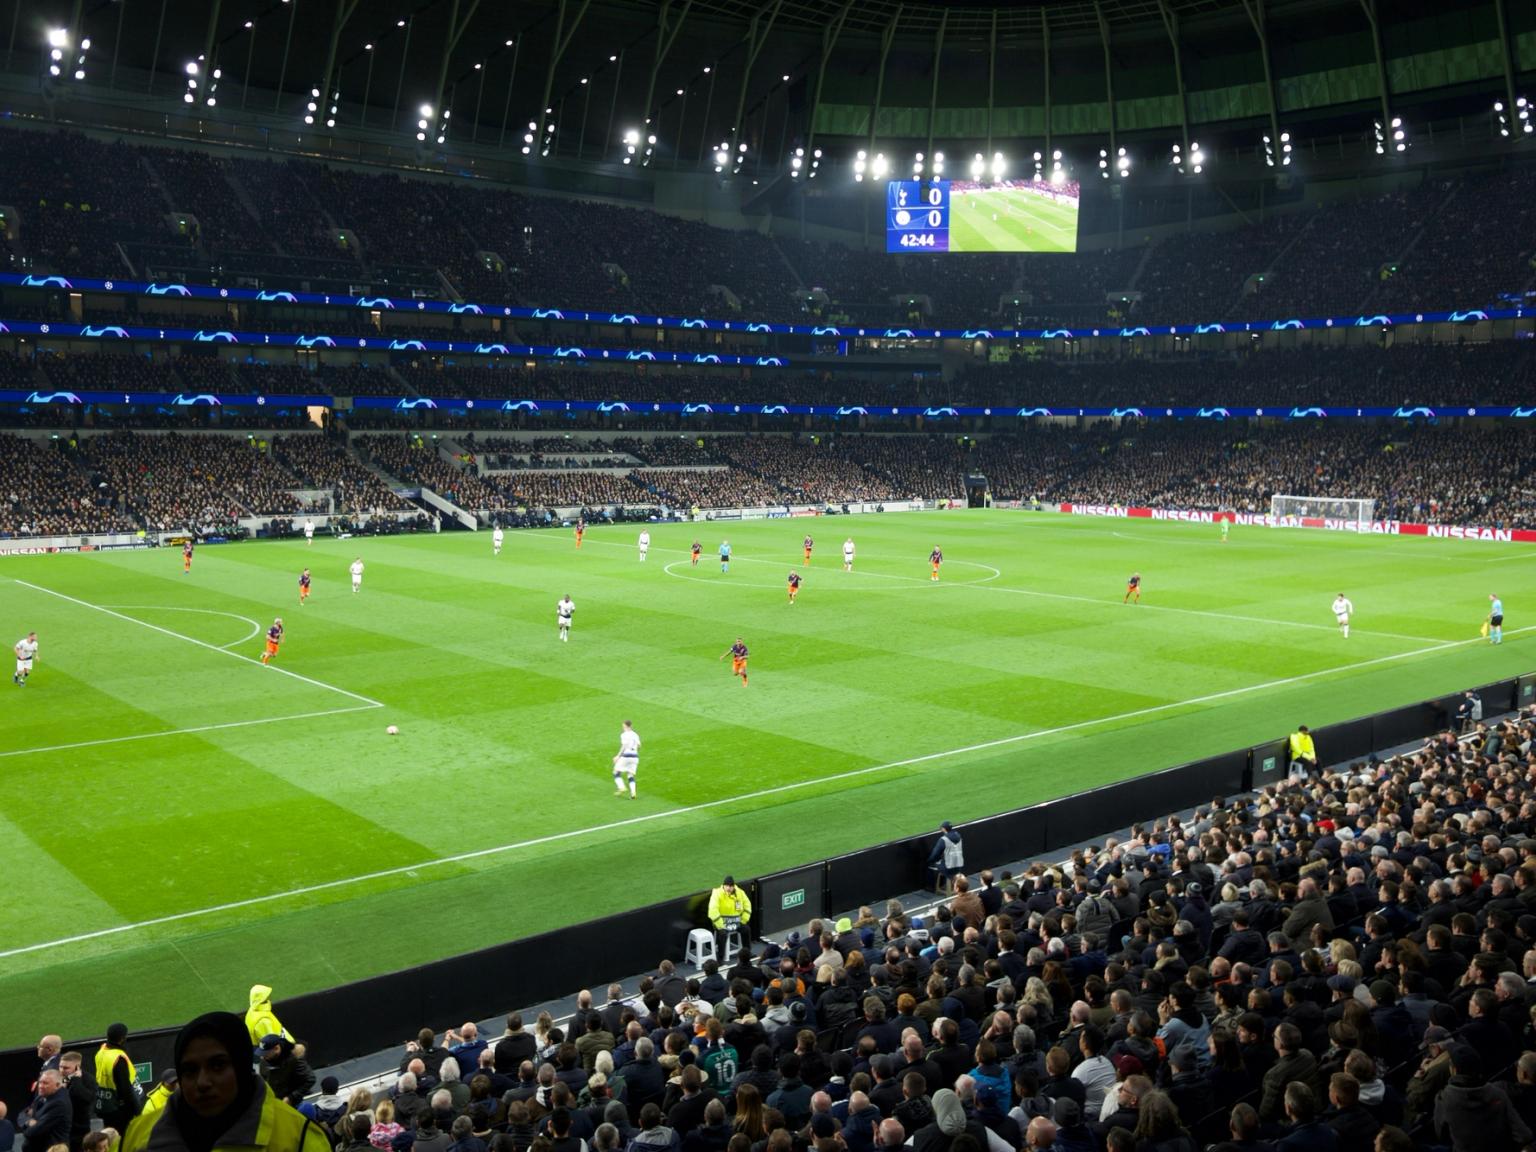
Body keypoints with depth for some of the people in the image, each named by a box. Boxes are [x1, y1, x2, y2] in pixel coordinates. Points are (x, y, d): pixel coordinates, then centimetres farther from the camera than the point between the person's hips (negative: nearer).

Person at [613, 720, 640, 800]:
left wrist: (618, 756, -11)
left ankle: (622, 788, -12)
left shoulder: (624, 735, -6)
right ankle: (633, 792, -11)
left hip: (625, 756, -6)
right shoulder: (635, 735, 12)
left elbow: (624, 746, -15)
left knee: (616, 773, 8)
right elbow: (638, 746, 11)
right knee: (631, 776, 9)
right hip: (635, 756, 6)